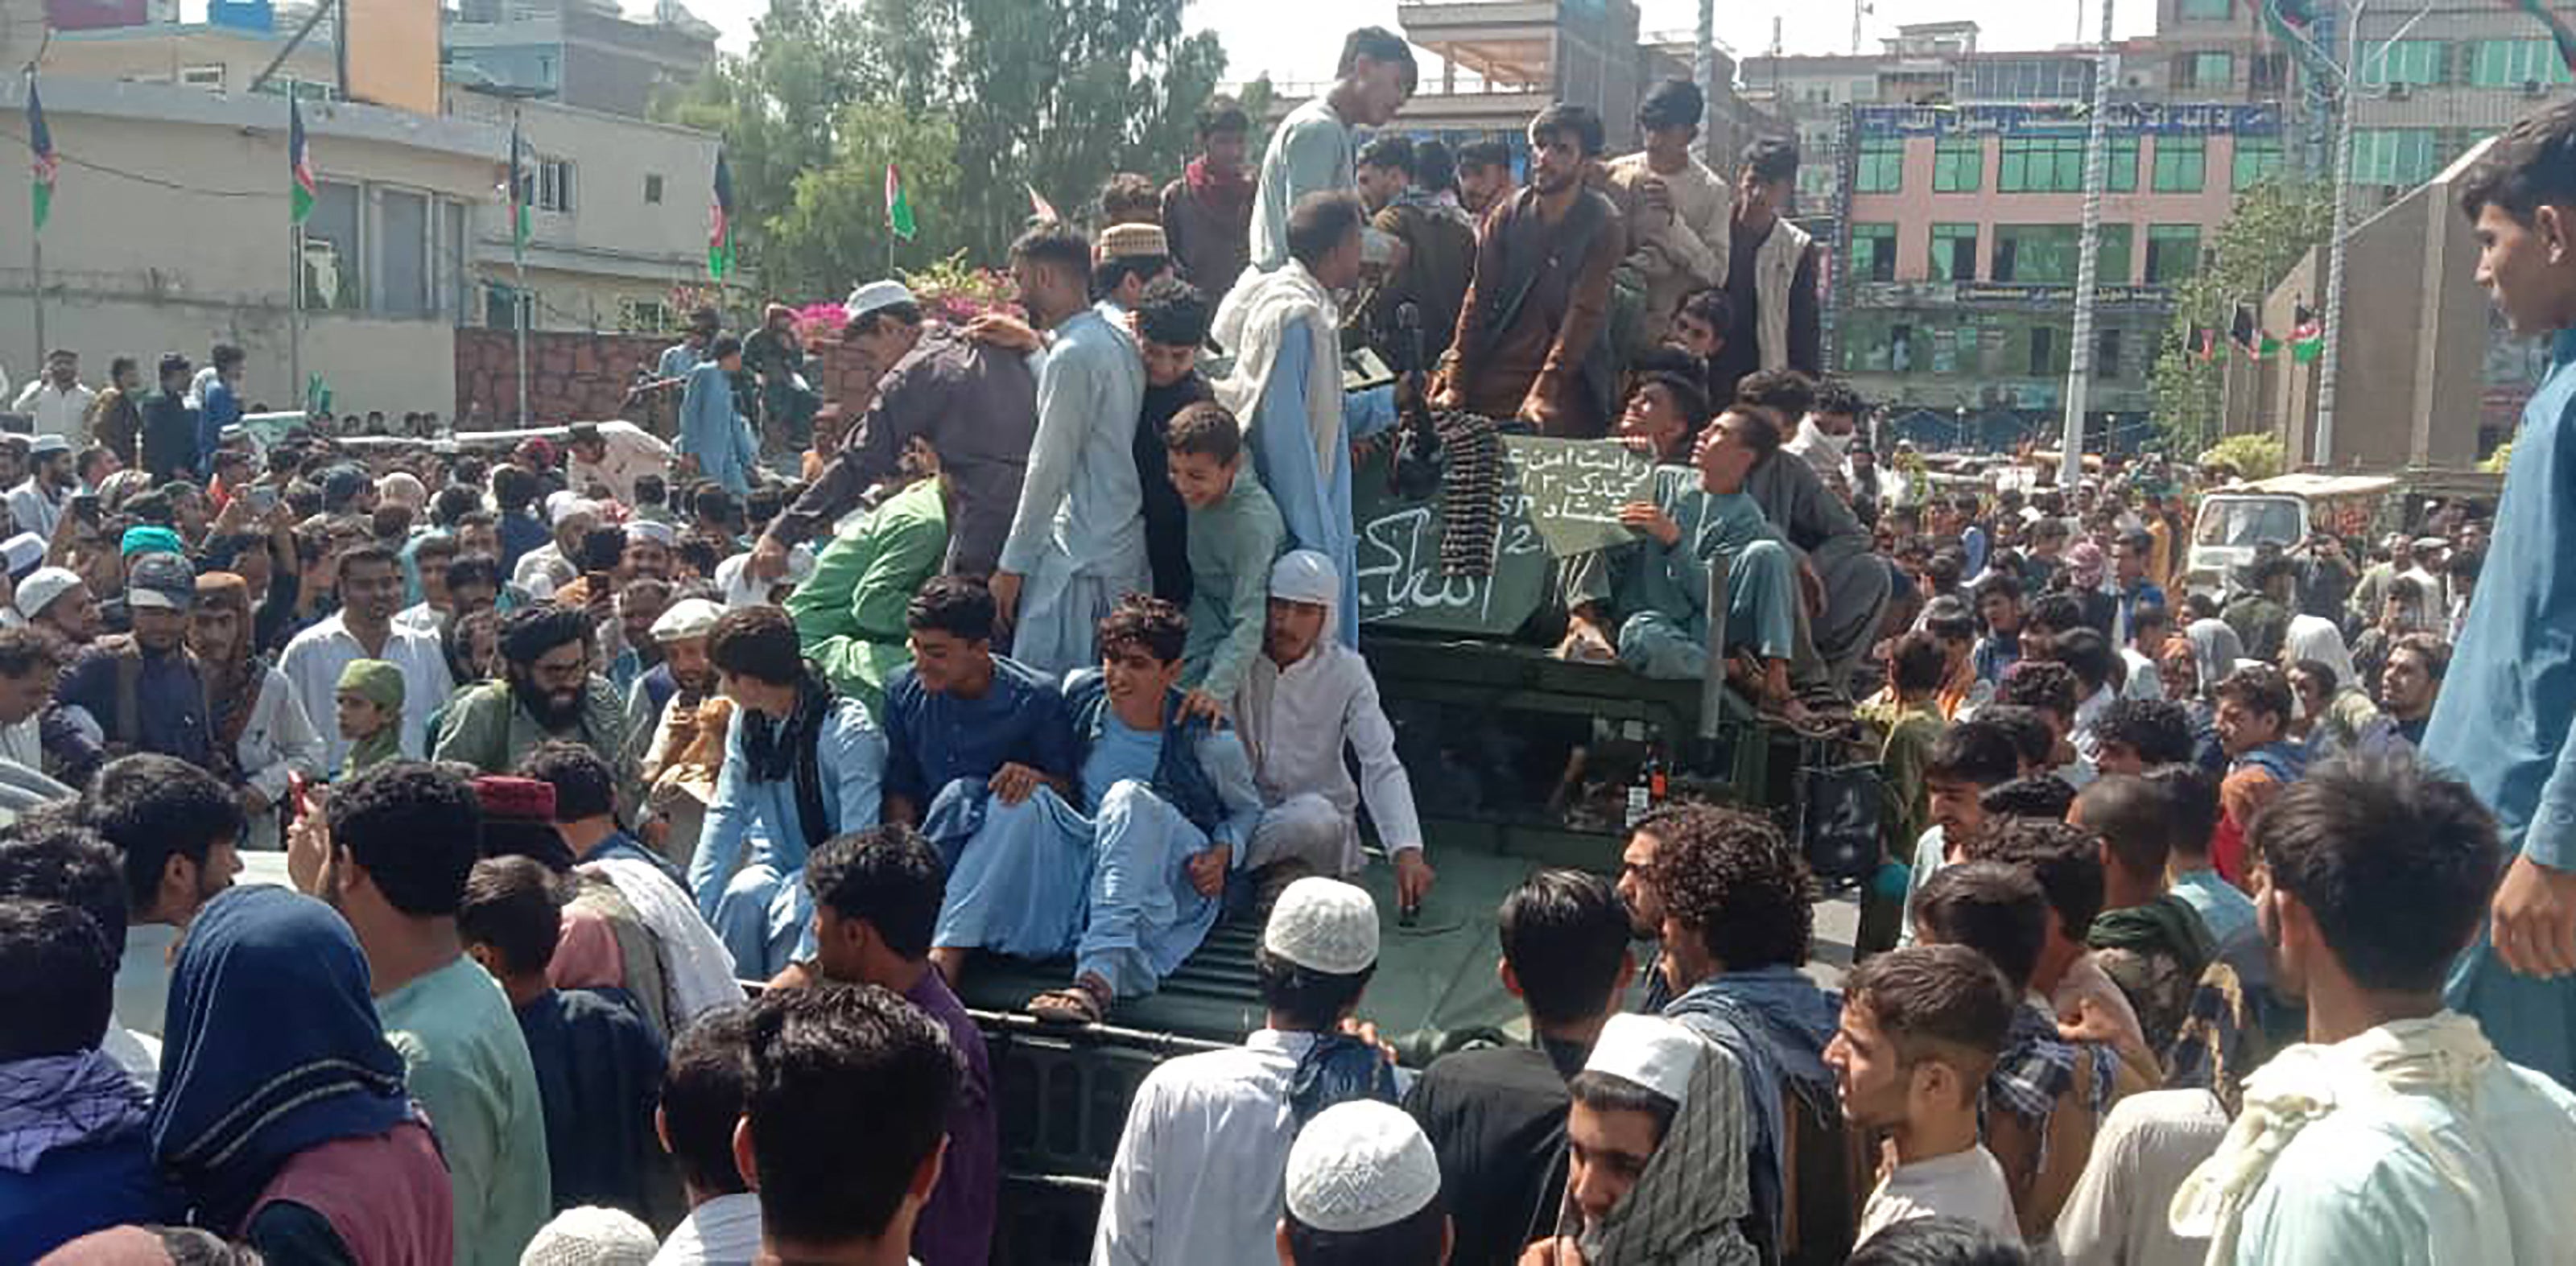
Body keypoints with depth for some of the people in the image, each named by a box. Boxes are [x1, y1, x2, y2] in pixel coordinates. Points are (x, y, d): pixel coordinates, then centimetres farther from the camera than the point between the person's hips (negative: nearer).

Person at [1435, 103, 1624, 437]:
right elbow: (1478, 299, 3)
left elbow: (1584, 314, -13)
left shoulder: (1603, 226, -6)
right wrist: (1456, 384, -5)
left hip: (1564, 389, -3)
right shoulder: (1507, 216, 6)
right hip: (1493, 383, 3)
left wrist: (1543, 391, -22)